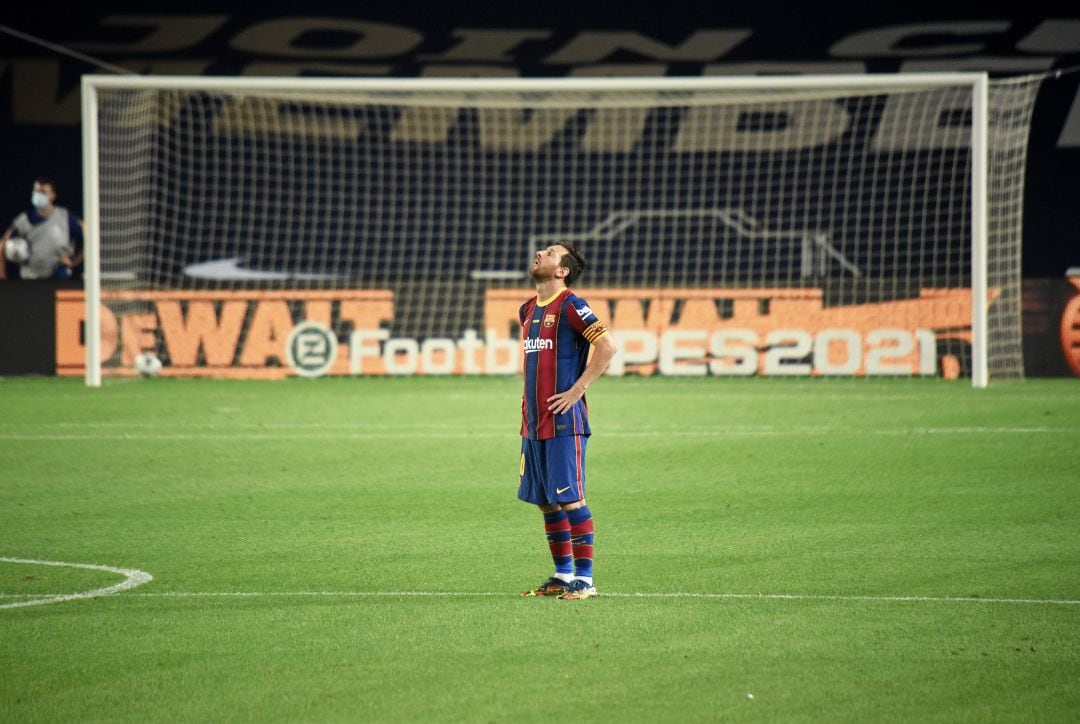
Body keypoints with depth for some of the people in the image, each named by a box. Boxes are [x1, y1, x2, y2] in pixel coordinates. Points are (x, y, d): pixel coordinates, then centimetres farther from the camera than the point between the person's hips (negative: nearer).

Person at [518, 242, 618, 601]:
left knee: (570, 499, -8)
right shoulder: (528, 310, 16)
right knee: (545, 502, 10)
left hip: (563, 422, -8)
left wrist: (577, 389, -16)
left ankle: (584, 578, -4)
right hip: (533, 422, 8)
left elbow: (607, 346, -16)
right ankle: (562, 575, 18)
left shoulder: (570, 306, -9)